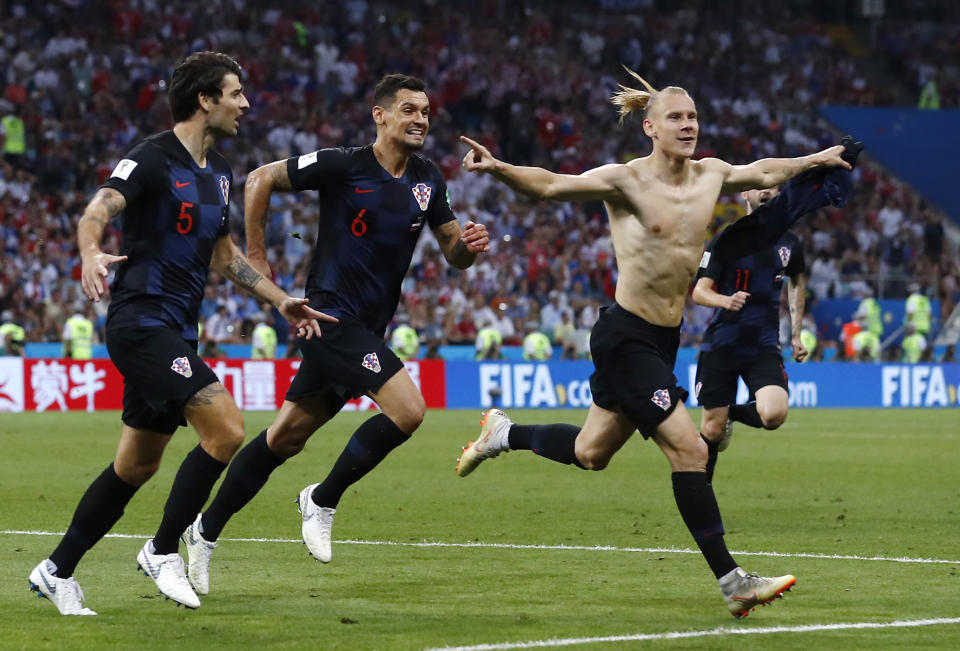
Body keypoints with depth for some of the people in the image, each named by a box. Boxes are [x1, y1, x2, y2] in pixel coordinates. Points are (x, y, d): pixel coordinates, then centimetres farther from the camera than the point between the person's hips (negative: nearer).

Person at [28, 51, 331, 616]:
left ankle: (57, 571, 22)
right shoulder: (154, 158, -11)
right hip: (141, 320, -9)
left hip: (177, 332, 9)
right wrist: (91, 254, -47)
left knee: (137, 466, 12)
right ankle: (163, 552, -7)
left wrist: (282, 301, 22)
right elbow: (97, 212, -26)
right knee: (227, 428, -20)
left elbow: (223, 254, 26)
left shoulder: (219, 172, 15)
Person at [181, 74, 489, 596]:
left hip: (367, 328, 7)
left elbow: (452, 251, 14)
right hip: (332, 313, -7)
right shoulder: (344, 166, -12)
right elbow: (261, 179, -3)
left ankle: (205, 531, 25)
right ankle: (322, 500, -3)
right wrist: (256, 255, -3)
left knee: (286, 438, 13)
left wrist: (469, 245, -10)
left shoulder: (427, 180, 7)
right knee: (407, 409, -21)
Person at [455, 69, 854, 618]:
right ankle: (732, 581, -11)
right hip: (626, 338, -8)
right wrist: (498, 169, -41)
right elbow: (552, 185, -24)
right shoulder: (627, 181, -14)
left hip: (666, 340, 8)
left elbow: (764, 173, 25)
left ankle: (503, 433, 43)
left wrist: (813, 160, 34)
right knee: (690, 449, -14)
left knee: (591, 453, 18)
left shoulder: (710, 176, 5)